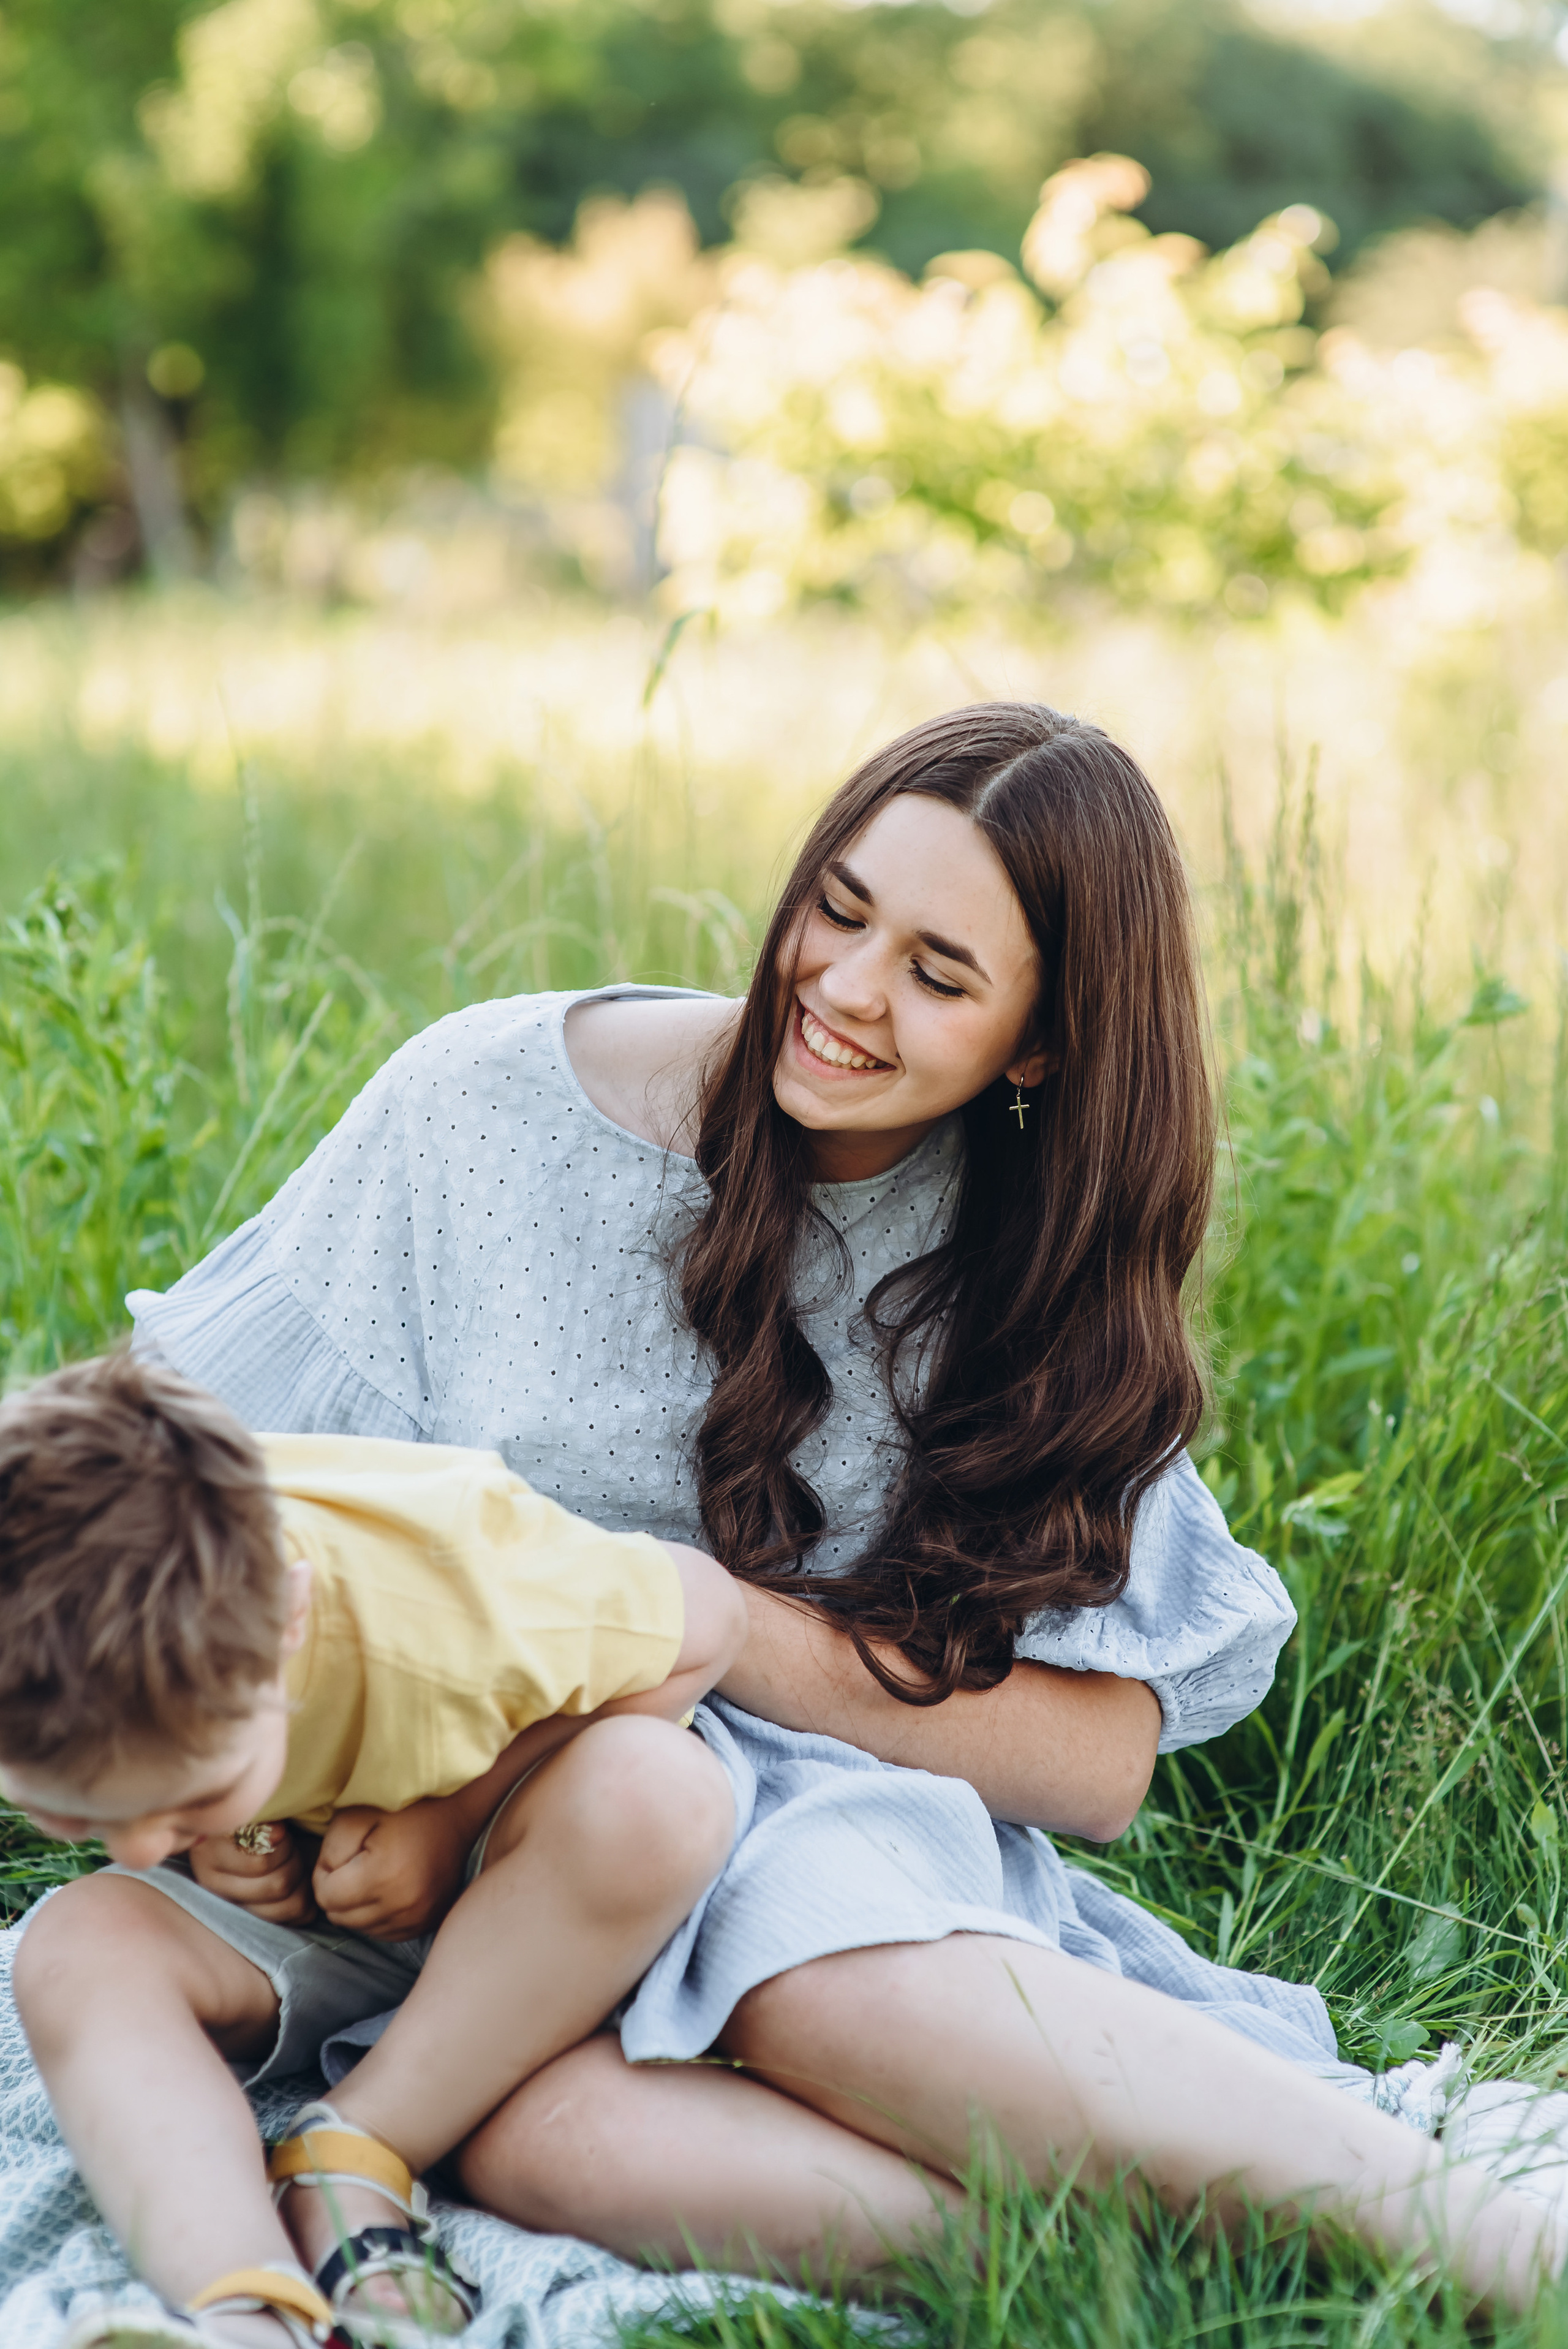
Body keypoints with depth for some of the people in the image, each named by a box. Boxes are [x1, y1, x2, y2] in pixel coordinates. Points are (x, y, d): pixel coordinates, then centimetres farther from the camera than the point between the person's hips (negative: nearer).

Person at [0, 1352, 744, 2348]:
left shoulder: (454, 1605, -39)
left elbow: (708, 1616, -20)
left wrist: (451, 1815, -26)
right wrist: (203, 1851, -22)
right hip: (287, 1930, 3)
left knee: (654, 1790, -35)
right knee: (81, 1943, -27)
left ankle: (355, 2175, -25)